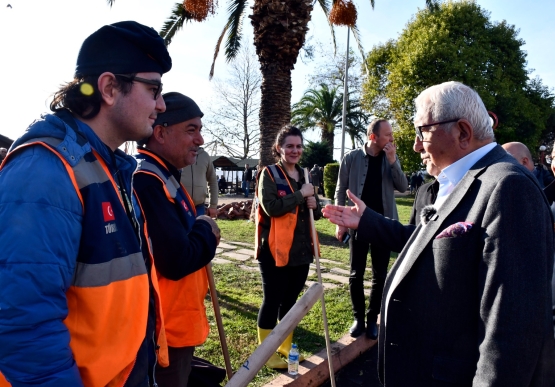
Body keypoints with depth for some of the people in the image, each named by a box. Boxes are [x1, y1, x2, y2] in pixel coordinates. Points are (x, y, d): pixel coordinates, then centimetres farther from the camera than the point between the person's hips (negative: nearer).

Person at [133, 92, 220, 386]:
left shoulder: (164, 177, 9)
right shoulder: (146, 181, -25)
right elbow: (177, 261, -29)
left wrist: (201, 231, -3)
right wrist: (206, 231, -11)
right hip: (162, 332, -10)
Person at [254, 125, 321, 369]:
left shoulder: (304, 175, 13)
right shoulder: (270, 173, -6)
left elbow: (316, 212, 18)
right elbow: (271, 207, -22)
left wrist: (314, 206, -4)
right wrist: (300, 195, -18)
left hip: (301, 251, 6)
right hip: (276, 250, -6)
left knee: (290, 300, 17)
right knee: (272, 300, 4)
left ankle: (286, 348, 33)